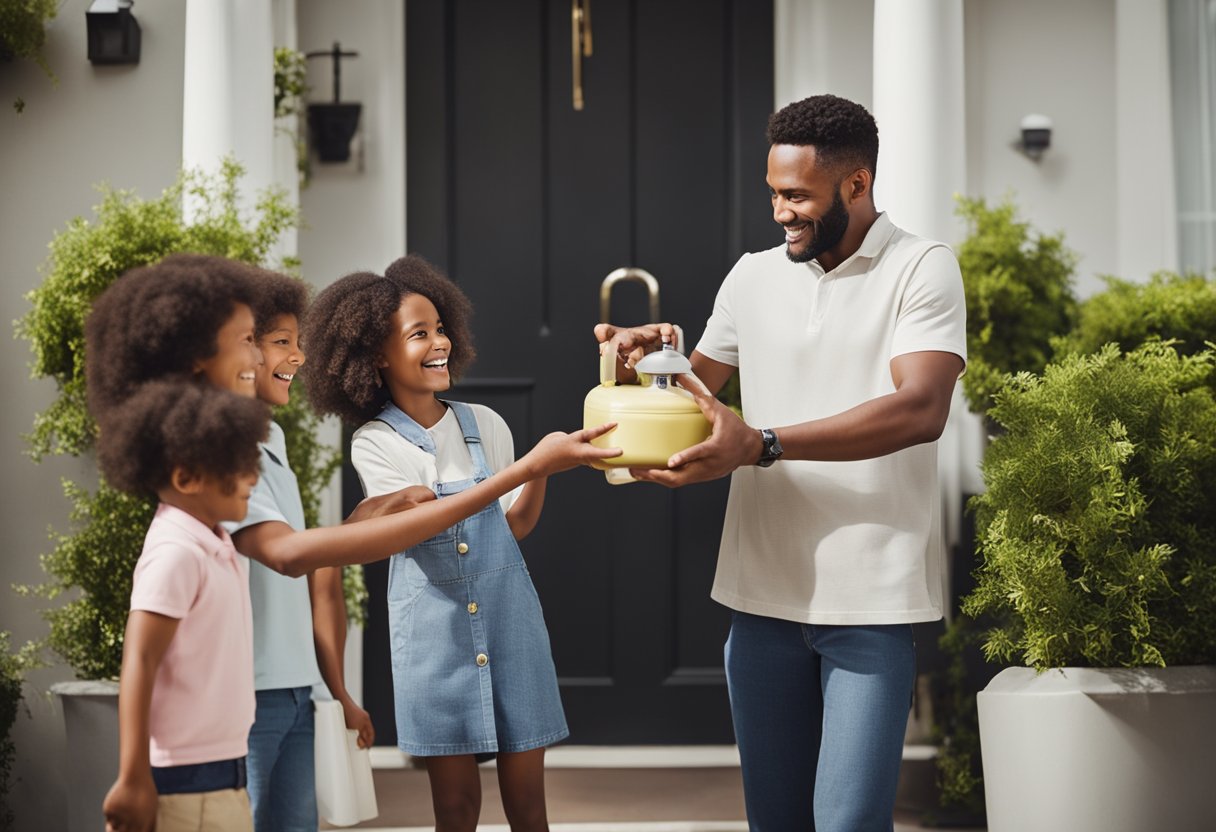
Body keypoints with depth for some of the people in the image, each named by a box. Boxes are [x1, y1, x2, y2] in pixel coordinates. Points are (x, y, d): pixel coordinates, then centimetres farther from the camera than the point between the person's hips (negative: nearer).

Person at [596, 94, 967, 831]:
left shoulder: (922, 271, -5)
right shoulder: (753, 277, 12)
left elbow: (920, 409, -19)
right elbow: (698, 390, 23)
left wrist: (760, 445, -25)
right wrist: (649, 360, -2)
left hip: (869, 599, -5)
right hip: (762, 589, 5)